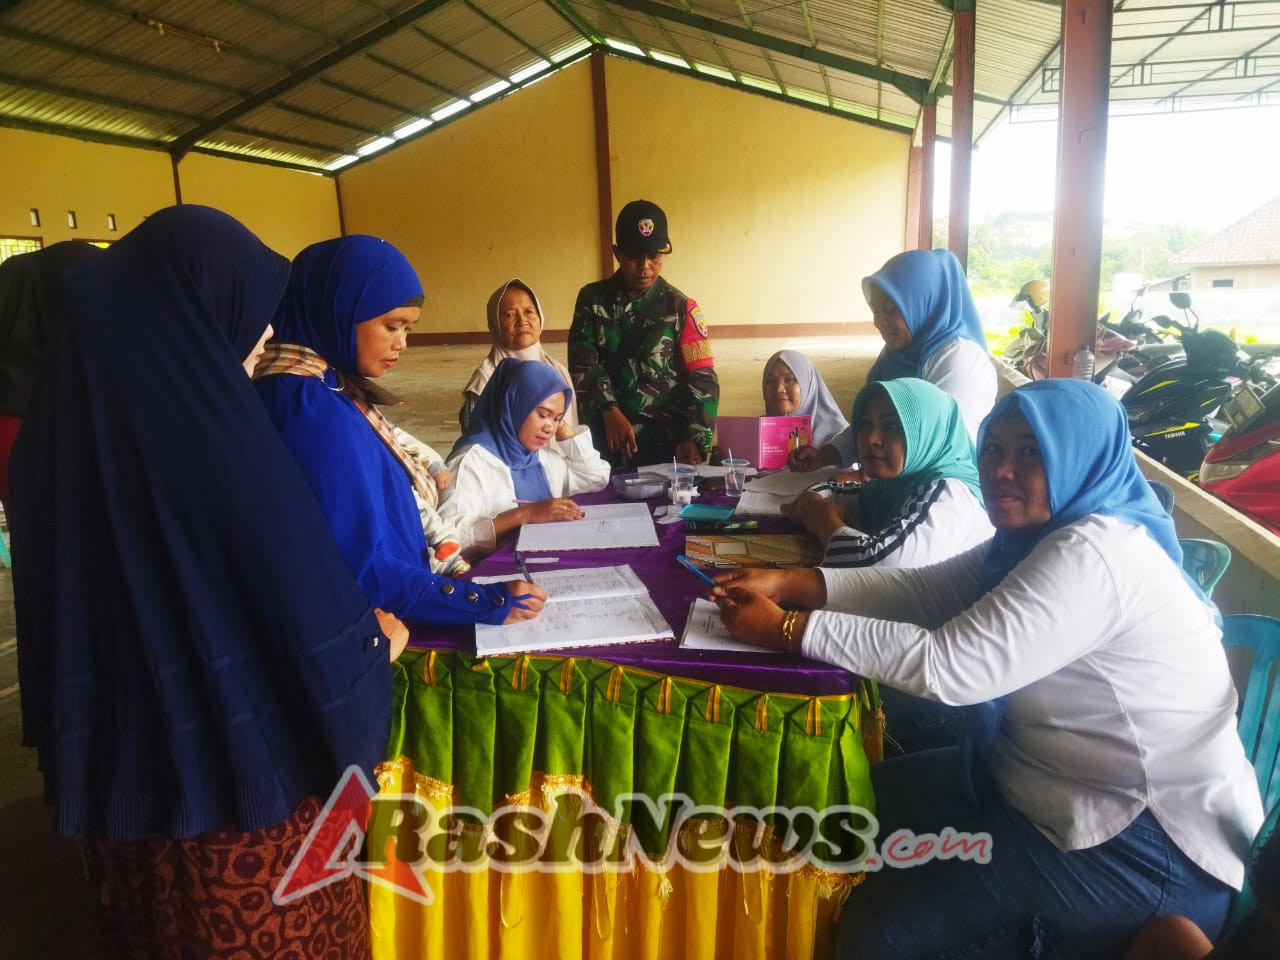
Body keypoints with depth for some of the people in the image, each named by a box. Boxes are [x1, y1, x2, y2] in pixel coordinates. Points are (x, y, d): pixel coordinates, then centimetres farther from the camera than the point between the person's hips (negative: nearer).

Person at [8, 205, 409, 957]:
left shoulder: (66, 427, -5)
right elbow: (323, 644, -22)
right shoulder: (228, 447, -26)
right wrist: (378, 642, -1)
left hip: (123, 771, 7)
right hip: (251, 779, -6)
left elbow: (60, 604, 8)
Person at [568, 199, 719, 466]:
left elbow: (702, 381, -4)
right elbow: (582, 363, -5)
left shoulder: (680, 308, 0)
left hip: (661, 444, -1)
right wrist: (609, 411, -22)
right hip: (600, 442, 1)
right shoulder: (592, 299, 4)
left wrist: (694, 439, -20)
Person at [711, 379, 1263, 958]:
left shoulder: (1094, 554, -26)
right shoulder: (1037, 538, 5)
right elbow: (923, 588, 1)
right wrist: (790, 584, -11)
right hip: (1054, 785, 9)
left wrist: (787, 628, -25)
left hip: (1149, 848, -9)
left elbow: (947, 666, -31)